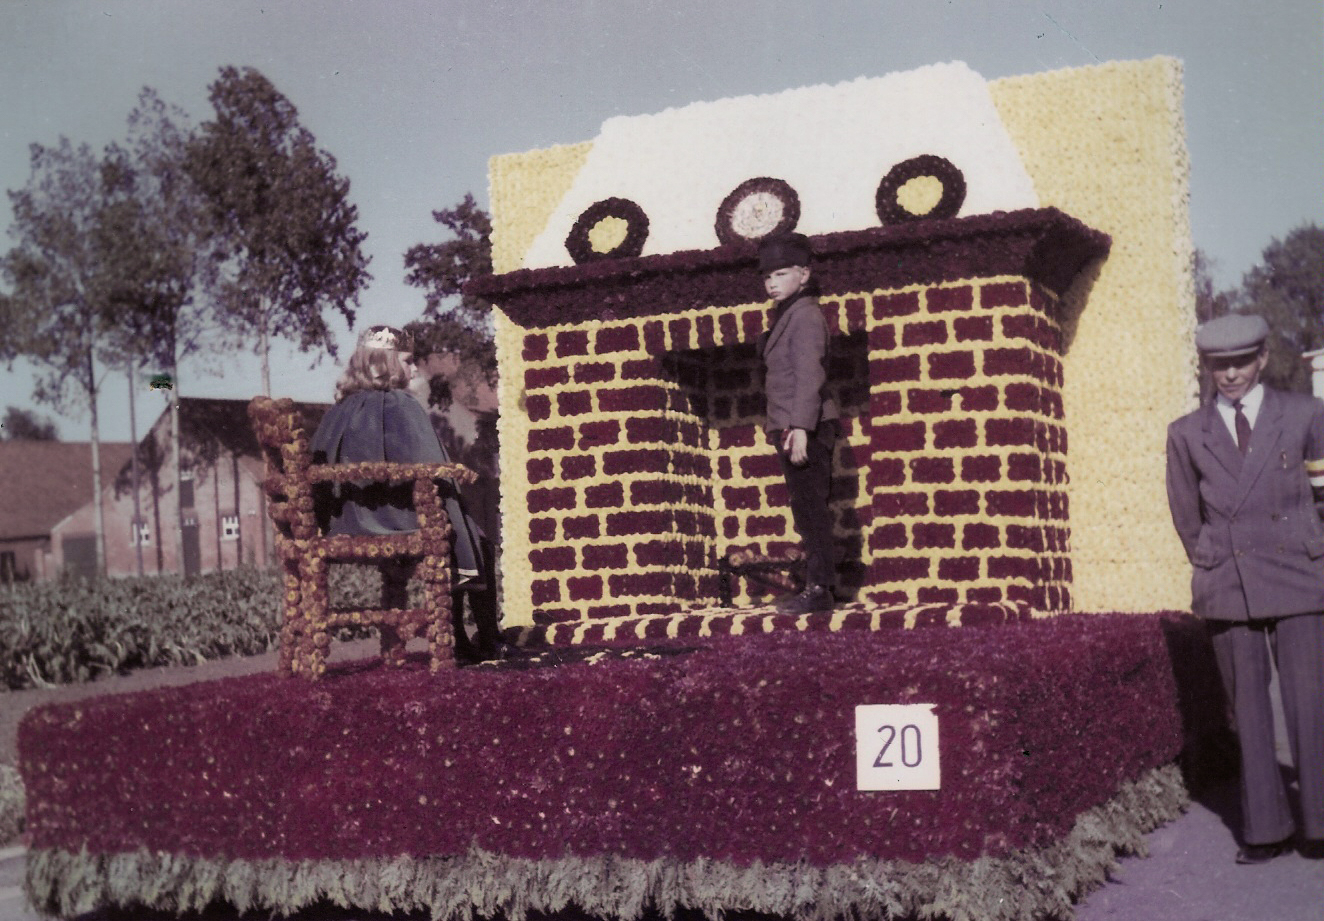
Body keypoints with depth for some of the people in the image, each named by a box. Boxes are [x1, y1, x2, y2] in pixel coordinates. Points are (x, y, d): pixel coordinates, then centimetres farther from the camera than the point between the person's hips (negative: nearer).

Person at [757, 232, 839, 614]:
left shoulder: (804, 314, -9)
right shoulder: (786, 316, 21)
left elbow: (809, 374, -19)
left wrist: (800, 427, -26)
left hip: (804, 429, -10)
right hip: (790, 428, 10)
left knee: (810, 508, -9)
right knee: (808, 510, 11)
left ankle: (818, 589, -7)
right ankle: (818, 586, 15)